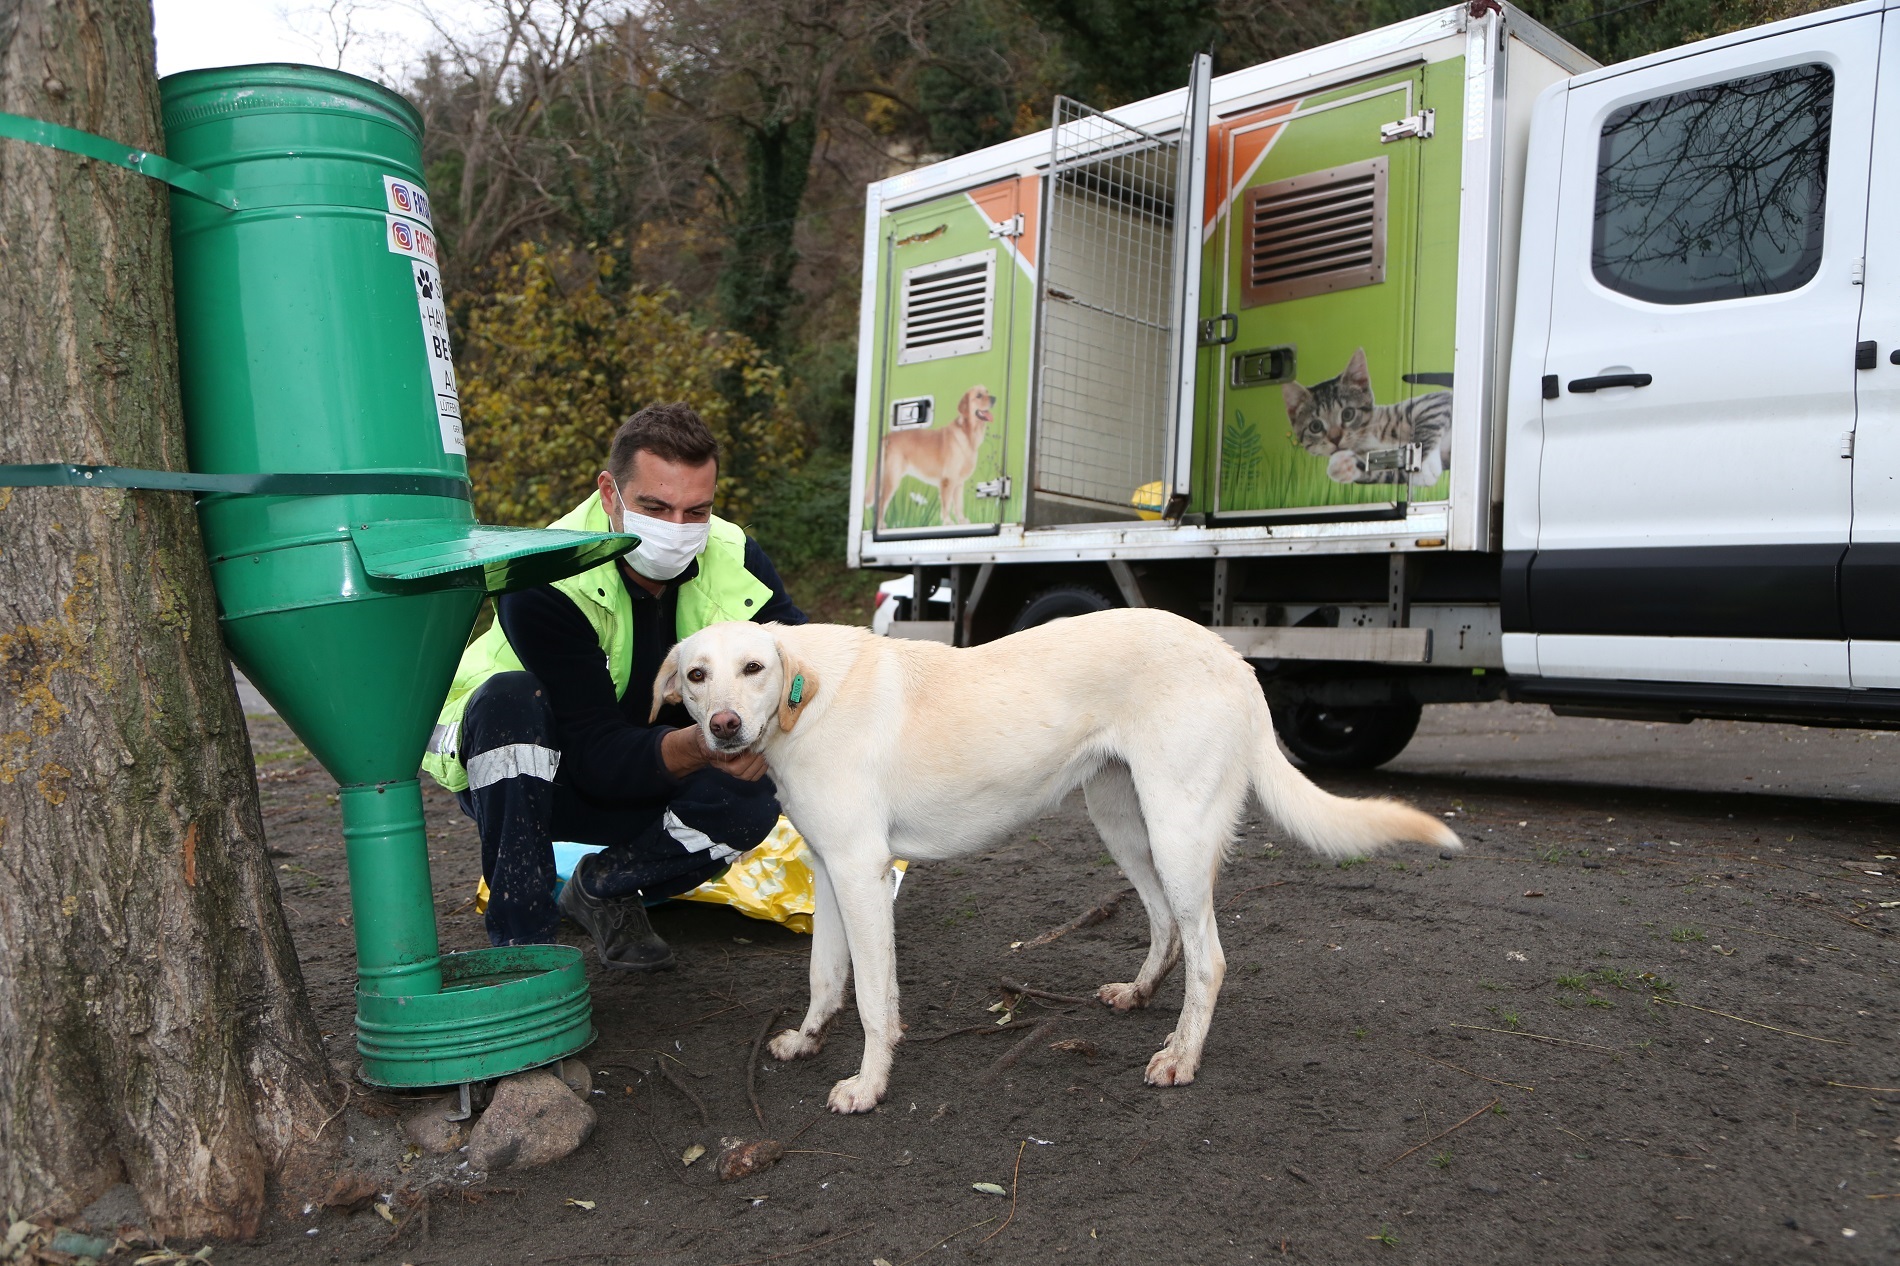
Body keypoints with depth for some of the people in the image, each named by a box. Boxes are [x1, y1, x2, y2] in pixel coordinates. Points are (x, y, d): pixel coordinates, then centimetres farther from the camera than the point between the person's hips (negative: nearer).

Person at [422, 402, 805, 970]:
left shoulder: (736, 560, -17)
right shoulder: (543, 581, -31)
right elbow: (597, 757, -34)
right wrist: (695, 747, -53)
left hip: (651, 778, 4)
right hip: (510, 774, -3)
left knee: (752, 799, -25)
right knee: (512, 697, -36)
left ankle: (602, 887, 2)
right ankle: (521, 941, -25)